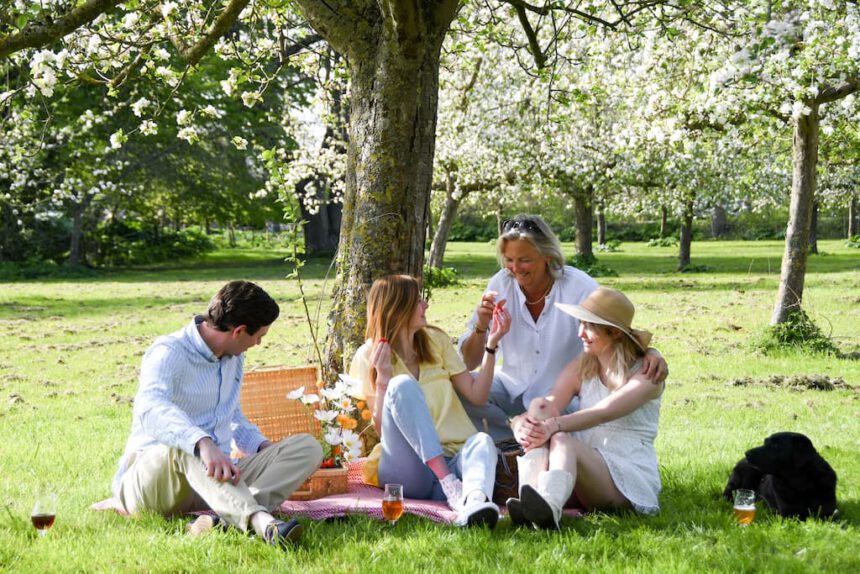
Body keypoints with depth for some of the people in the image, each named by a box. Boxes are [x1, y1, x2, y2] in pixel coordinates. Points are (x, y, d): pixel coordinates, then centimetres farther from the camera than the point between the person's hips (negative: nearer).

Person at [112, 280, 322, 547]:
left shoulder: (233, 358, 15)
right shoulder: (169, 352, -13)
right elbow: (151, 408, -35)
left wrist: (263, 445, 12)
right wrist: (203, 444, -52)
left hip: (214, 478, 7)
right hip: (148, 481, -7)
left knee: (307, 447, -13)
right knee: (184, 446, -41)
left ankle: (226, 518, -39)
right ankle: (260, 521, -62)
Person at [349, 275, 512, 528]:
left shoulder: (436, 340, 17)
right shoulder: (368, 357, 5)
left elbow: (477, 394, 12)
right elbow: (382, 429, -4)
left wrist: (491, 344, 5)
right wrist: (383, 380, -16)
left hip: (450, 458, 3)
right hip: (405, 468, -3)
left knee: (482, 441, -32)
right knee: (402, 384, -27)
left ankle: (473, 501, -68)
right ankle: (452, 486, -44)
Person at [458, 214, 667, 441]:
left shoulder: (578, 286, -15)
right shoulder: (501, 284, -8)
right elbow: (468, 362, -4)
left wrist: (649, 351, -34)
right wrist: (481, 327, -25)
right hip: (512, 386, 4)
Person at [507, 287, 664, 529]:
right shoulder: (580, 368, 16)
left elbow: (604, 412, -20)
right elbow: (550, 405, -3)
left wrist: (555, 425, -36)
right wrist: (520, 424, -27)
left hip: (629, 476, -4)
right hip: (582, 467, 4)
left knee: (562, 440, -34)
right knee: (538, 410, -23)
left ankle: (549, 507, -68)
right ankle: (531, 506, -51)